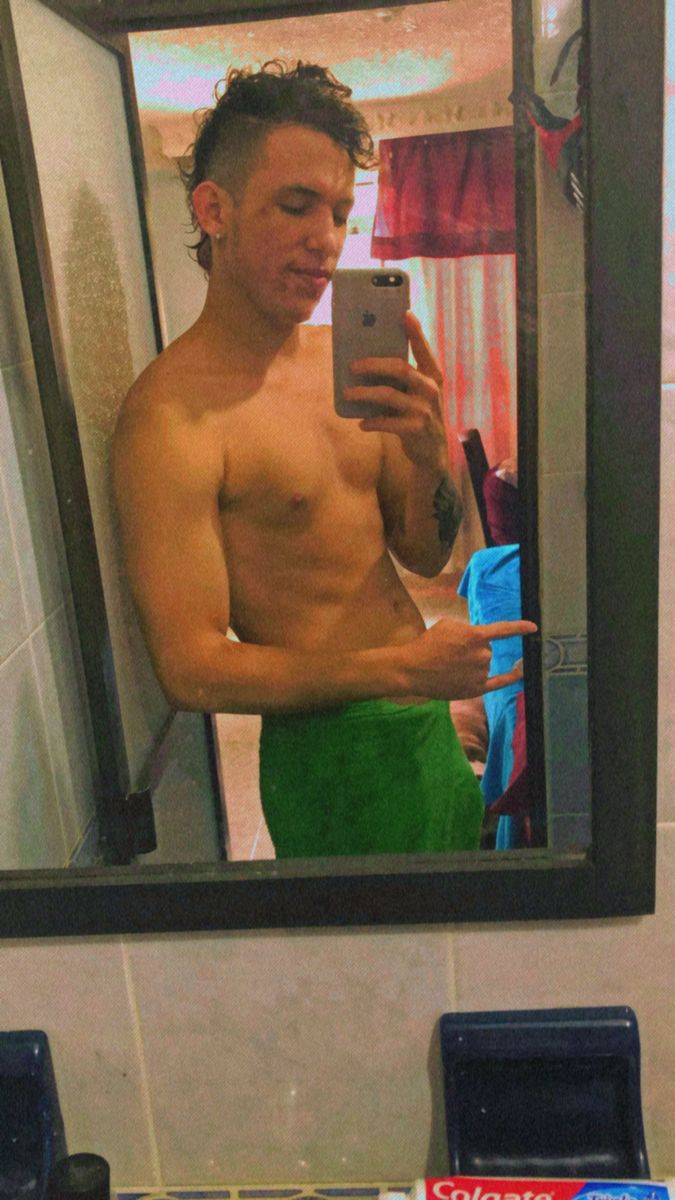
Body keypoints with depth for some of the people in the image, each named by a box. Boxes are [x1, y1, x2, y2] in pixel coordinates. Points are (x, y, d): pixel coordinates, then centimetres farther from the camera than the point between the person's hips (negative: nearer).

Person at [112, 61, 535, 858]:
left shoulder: (344, 359, 1)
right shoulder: (169, 415, -20)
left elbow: (426, 557, 5)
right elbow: (192, 671, -22)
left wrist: (427, 455, -16)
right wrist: (403, 668, -24)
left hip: (432, 719, 7)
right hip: (332, 757, -7)